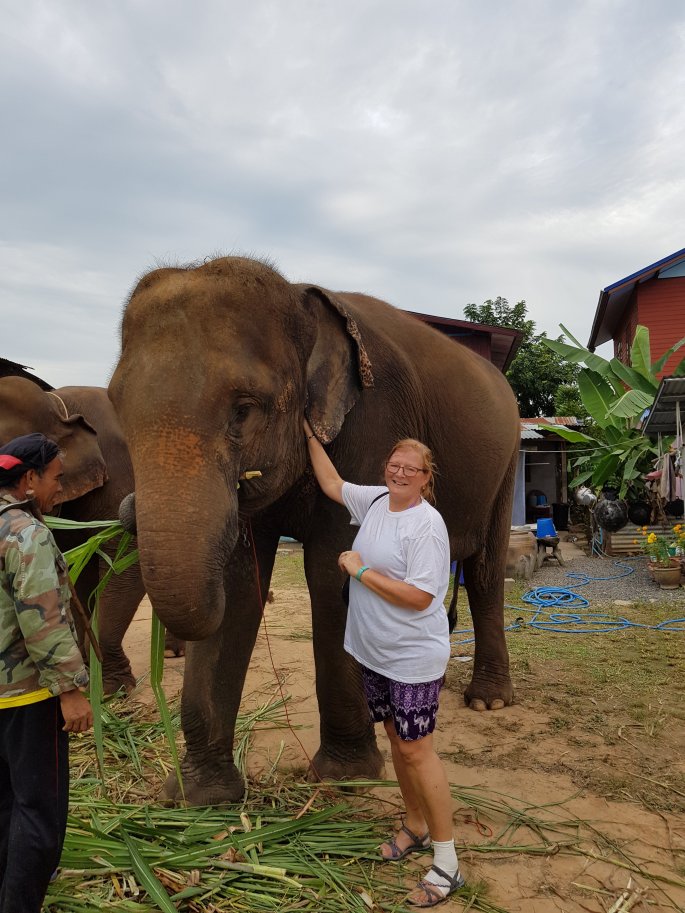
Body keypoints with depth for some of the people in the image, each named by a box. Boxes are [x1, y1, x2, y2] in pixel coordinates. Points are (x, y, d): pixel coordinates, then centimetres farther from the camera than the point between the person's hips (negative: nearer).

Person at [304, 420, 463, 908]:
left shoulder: (427, 524, -20)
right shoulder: (374, 501, 2)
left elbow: (419, 597, -25)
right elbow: (331, 484, 19)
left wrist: (361, 570, -19)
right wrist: (310, 436, 17)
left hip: (413, 659, -7)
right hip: (375, 653, 7)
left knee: (416, 750, -2)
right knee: (397, 741, 19)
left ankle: (447, 860, 13)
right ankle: (415, 828, 38)